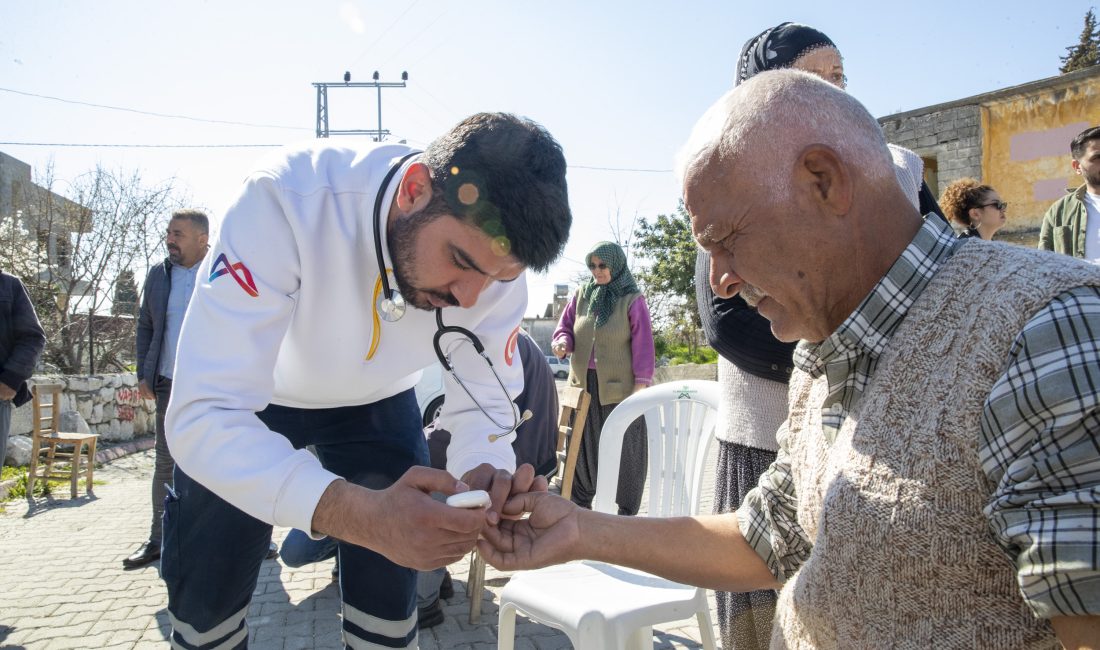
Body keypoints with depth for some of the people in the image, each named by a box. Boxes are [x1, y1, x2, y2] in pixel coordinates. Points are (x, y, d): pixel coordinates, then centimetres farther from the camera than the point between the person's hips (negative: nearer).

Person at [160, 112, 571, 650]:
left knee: (389, 605, 0)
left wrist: (488, 475, -41)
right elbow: (204, 415, -42)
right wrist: (361, 515, -58)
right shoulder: (286, 199, -40)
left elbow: (482, 404, -16)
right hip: (244, 398, -1)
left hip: (376, 401, 2)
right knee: (205, 599, 3)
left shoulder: (494, 257, -27)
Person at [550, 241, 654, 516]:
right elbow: (565, 326, 13)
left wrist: (641, 385, -12)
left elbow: (643, 344, -6)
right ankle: (578, 505, 25)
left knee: (623, 449, 2)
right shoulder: (581, 295, 8)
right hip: (583, 384, 4)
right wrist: (562, 342, -11)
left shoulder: (632, 300, -4)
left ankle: (626, 511, 14)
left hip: (619, 386, -4)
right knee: (582, 446, 11)